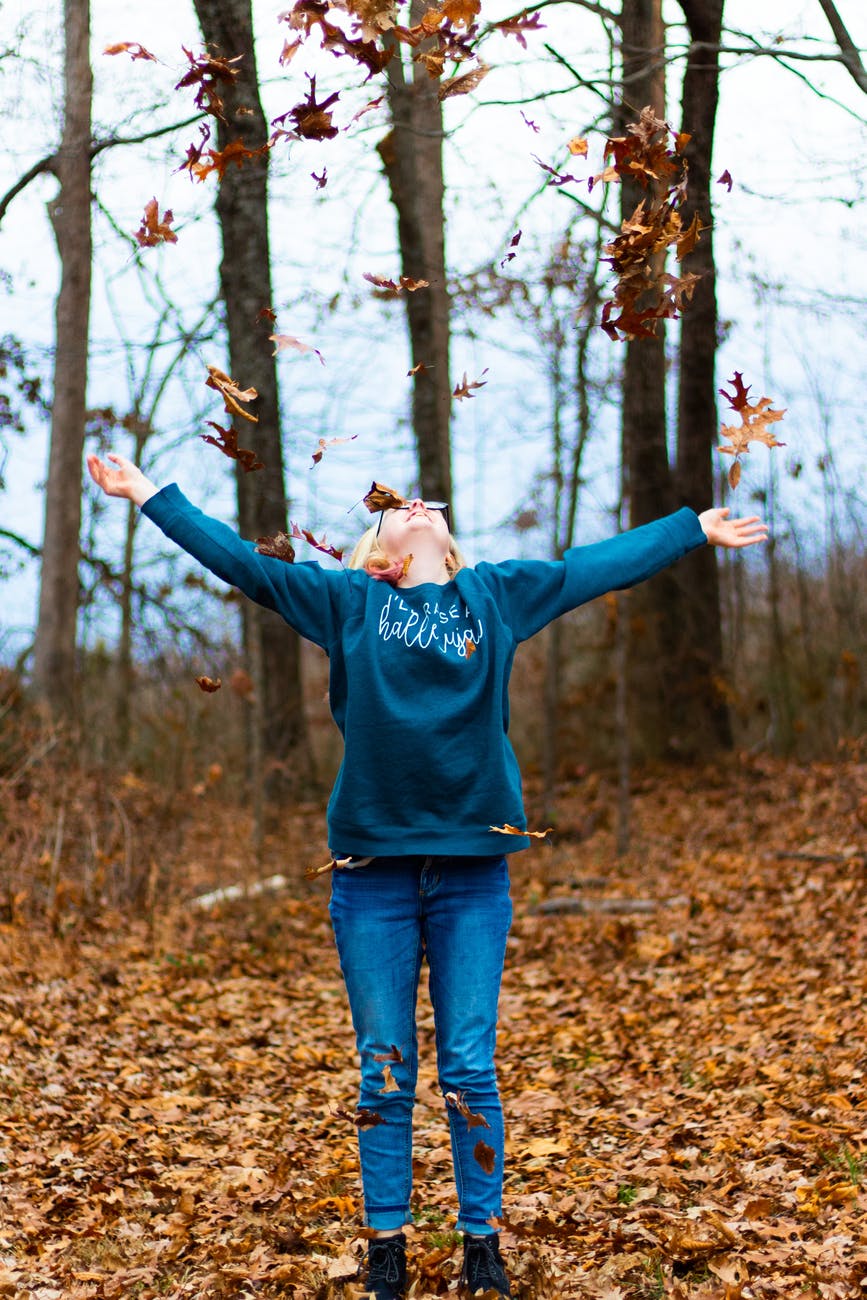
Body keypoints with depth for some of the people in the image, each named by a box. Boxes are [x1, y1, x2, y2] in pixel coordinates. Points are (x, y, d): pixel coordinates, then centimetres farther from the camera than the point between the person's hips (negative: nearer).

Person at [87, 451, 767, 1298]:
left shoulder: (497, 595, 11)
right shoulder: (348, 600, 8)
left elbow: (601, 564, 20)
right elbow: (238, 559, 11)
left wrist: (698, 529, 27)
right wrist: (150, 495, 11)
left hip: (472, 867, 0)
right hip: (373, 867, 0)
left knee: (469, 1070, 4)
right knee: (384, 1071, 7)